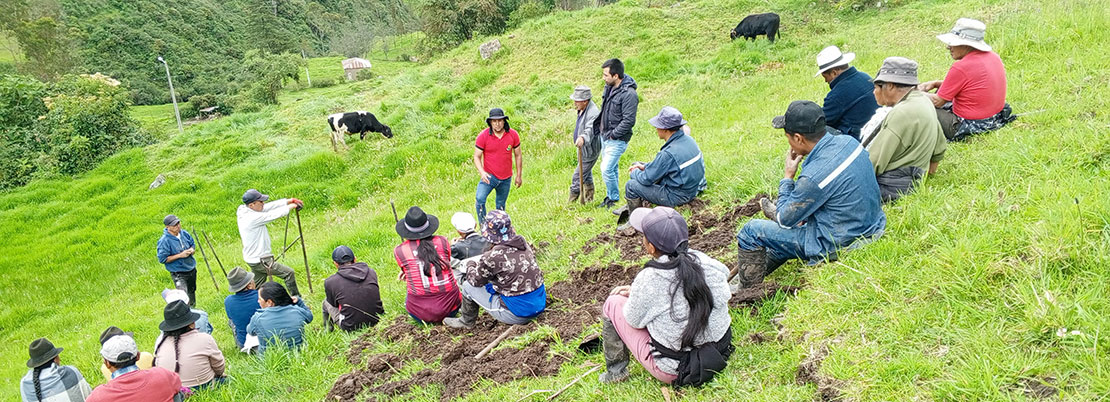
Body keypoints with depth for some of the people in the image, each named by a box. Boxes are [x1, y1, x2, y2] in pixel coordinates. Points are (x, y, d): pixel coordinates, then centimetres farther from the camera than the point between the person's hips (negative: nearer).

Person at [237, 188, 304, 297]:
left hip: (252, 259, 10)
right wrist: (291, 206, -5)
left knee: (257, 287, 18)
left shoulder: (244, 212, 1)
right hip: (260, 261, -10)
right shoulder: (253, 218, -27)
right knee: (289, 273, 1)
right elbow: (273, 215, -20)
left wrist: (290, 201, -3)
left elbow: (270, 206, 1)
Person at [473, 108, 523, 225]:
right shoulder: (483, 136, -13)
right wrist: (482, 172, -26)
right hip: (489, 176, -2)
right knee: (480, 200, -21)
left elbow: (518, 155, 5)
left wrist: (519, 176, 9)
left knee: (501, 204, 15)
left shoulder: (513, 135, -7)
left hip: (506, 178, 2)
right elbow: (477, 156, -8)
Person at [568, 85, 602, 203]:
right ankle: (589, 198, 41)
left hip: (589, 150, -11)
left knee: (577, 177, -10)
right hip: (582, 149, 11)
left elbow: (590, 128, -47)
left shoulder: (593, 113, -29)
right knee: (586, 175, 25)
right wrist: (575, 135, 39)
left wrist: (583, 138, -66)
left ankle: (572, 201, -2)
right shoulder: (581, 110, 3)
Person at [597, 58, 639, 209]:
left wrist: (613, 134, -18)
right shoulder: (609, 87, 6)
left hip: (617, 140, -8)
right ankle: (610, 196, 30)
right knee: (612, 168, 18)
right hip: (605, 137, 8)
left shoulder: (628, 94, -22)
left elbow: (629, 121, -23)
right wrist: (598, 127, 13)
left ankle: (614, 199, 6)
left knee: (606, 169, -11)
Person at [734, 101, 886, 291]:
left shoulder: (814, 177, -31)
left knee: (751, 232, 1)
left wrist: (787, 177, -6)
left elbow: (784, 220, -14)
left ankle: (747, 289, 21)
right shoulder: (848, 142, -7)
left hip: (836, 244, -9)